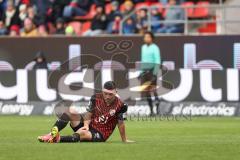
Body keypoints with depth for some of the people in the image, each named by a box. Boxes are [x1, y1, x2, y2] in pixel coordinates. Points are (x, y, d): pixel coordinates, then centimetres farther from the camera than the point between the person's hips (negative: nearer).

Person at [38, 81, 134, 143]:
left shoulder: (119, 106, -14)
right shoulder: (96, 98, -2)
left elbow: (120, 123, -9)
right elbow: (89, 114, 3)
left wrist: (124, 140, -5)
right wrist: (86, 125, -15)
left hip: (100, 135, -6)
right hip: (89, 127, 6)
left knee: (82, 133, -38)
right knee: (69, 112, -14)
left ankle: (57, 139, -61)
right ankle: (52, 134, -32)